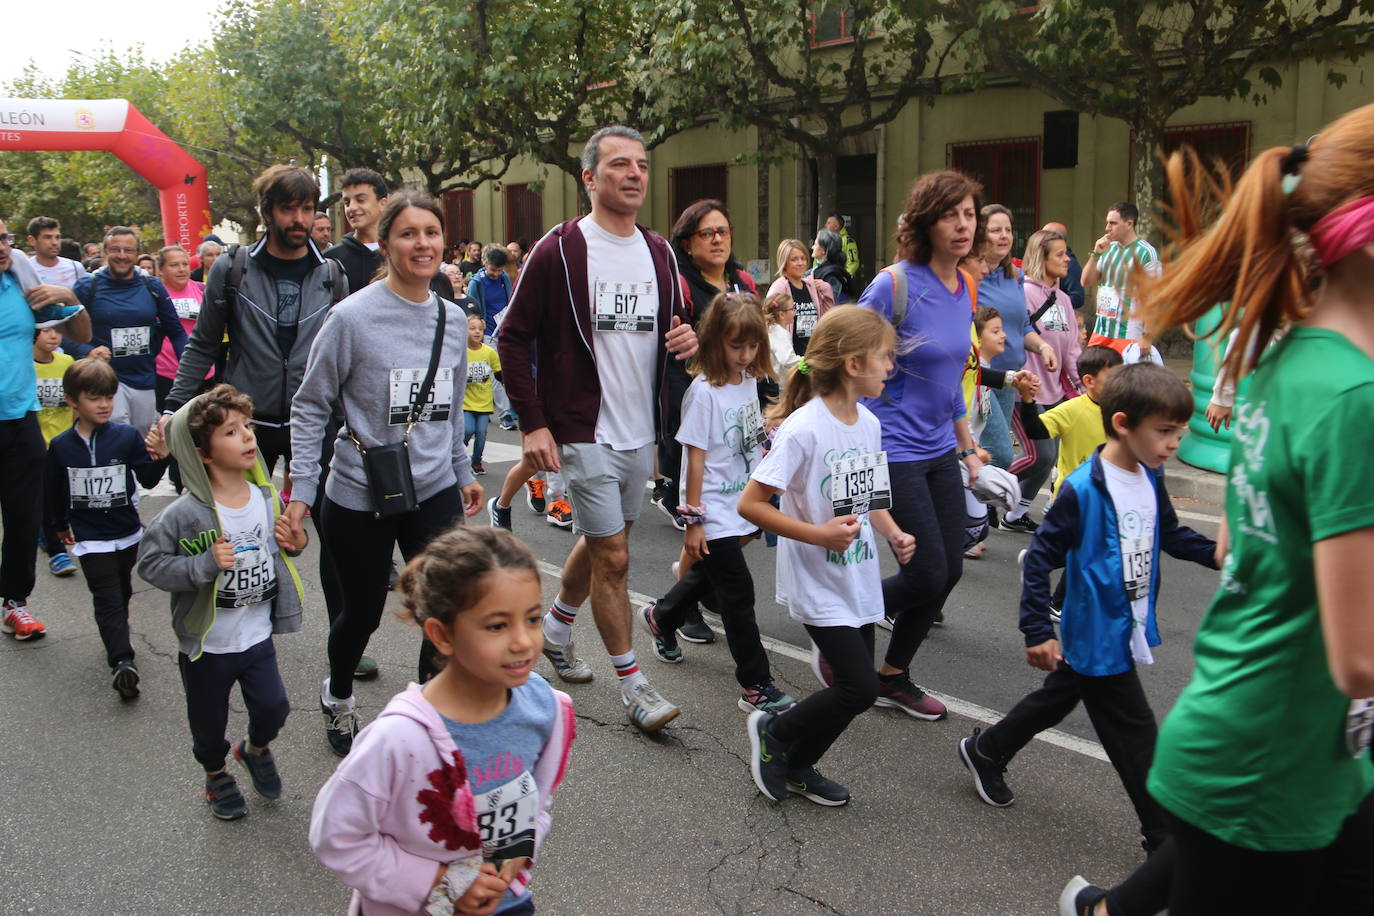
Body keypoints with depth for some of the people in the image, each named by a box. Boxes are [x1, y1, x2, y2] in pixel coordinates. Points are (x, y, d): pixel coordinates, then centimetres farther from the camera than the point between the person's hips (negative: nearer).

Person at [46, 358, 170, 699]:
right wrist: (60, 526, 15)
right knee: (108, 600, 2)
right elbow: (55, 491, 7)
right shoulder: (60, 446, -7)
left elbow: (148, 479, -7)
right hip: (90, 539, -1)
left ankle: (116, 643, 18)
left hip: (127, 534, 1)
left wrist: (160, 456, -21)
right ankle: (122, 661, 2)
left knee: (121, 593, 10)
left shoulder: (128, 436, -9)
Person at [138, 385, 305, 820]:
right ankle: (216, 773, 46)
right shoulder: (186, 513, -21)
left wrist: (294, 541, -7)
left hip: (257, 636, 3)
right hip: (206, 645, -3)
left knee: (273, 707, 6)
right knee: (209, 721, 15)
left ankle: (256, 748, 42)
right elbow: (150, 563, -17)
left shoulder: (267, 498, -4)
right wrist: (205, 565, -28)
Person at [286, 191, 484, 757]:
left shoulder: (453, 319, 3)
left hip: (435, 493, 4)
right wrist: (302, 488, -10)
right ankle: (338, 699, 45)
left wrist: (462, 472, 19)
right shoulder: (354, 316, -14)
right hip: (359, 497, -4)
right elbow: (310, 406, -7)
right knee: (362, 613, 14)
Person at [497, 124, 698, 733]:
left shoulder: (659, 254, 9)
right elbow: (514, 338, -9)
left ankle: (556, 626, 44)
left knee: (598, 543, 20)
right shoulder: (560, 249, -11)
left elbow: (674, 324, 21)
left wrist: (686, 339, -4)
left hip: (641, 435, 7)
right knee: (612, 556, -4)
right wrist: (532, 424, -14)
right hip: (584, 434, -6)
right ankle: (632, 683, 10)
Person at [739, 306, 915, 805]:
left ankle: (797, 766, 33)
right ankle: (774, 731, 16)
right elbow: (750, 504, -21)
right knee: (861, 688, -7)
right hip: (818, 585, -8)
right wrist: (819, 534, -25)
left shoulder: (868, 423, 4)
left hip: (859, 581, 8)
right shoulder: (804, 428, -21)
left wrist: (895, 533, 1)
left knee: (853, 688, 12)